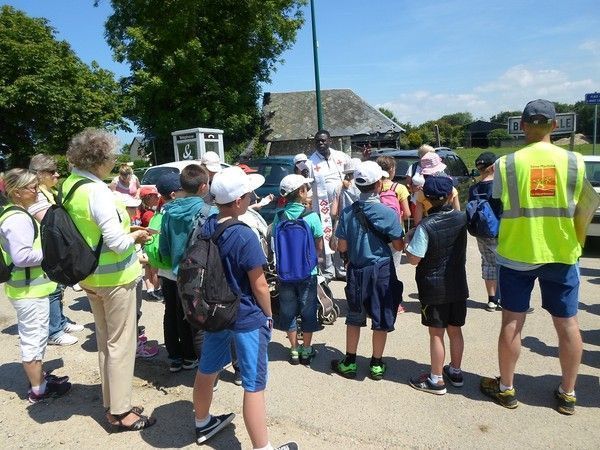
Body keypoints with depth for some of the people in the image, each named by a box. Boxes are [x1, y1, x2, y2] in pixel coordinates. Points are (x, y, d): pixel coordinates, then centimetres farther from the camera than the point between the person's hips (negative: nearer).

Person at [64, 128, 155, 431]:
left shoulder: (69, 185, 3)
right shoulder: (97, 192, -24)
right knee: (121, 344, 4)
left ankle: (111, 403, 32)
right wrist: (135, 237, -8)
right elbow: (117, 242, -27)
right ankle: (121, 412, 16)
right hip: (114, 276, -9)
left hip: (89, 276, 9)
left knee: (105, 341, 19)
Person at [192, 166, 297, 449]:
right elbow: (259, 285, -16)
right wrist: (268, 315, -1)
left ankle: (203, 424, 45)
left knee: (206, 370, 23)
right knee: (254, 386, 2)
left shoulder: (204, 229, -3)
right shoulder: (244, 237, -23)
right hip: (246, 319, -8)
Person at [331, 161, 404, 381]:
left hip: (356, 270, 3)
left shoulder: (348, 213, -6)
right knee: (381, 320, 12)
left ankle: (349, 363, 26)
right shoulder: (388, 213, -14)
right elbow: (399, 246, -7)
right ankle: (376, 365, 24)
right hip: (382, 271, -3)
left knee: (354, 318, 17)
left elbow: (342, 247, -4)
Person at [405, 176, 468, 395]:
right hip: (458, 286, 5)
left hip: (434, 289, -5)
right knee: (455, 330, 17)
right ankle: (455, 372, 34)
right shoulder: (461, 218, -3)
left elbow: (414, 259, -17)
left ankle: (436, 380, 16)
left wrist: (407, 244, -1)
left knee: (436, 334, 5)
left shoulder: (425, 226, -19)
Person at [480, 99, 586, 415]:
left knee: (512, 321, 9)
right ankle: (567, 393, 26)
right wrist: (574, 243, 15)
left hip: (516, 253, -1)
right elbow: (580, 207, 2)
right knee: (567, 323, 13)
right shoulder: (575, 162, -5)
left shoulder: (506, 164, -9)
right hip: (562, 253, 2)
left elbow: (497, 200, -1)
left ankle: (505, 388, 22)